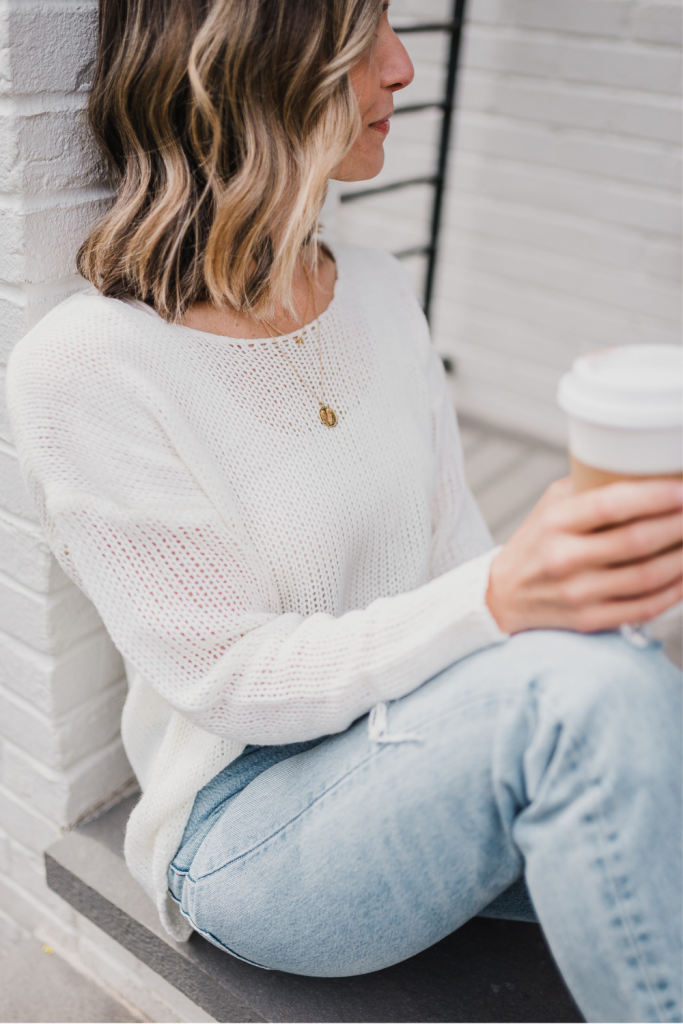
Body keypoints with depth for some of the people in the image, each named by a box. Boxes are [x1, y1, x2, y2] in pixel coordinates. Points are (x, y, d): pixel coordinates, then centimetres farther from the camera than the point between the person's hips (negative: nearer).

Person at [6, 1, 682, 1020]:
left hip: (426, 750, 6)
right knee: (586, 676, -32)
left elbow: (454, 548, 7)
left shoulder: (377, 291, 3)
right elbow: (230, 677, -19)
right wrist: (503, 601, -34)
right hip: (247, 822, -6)